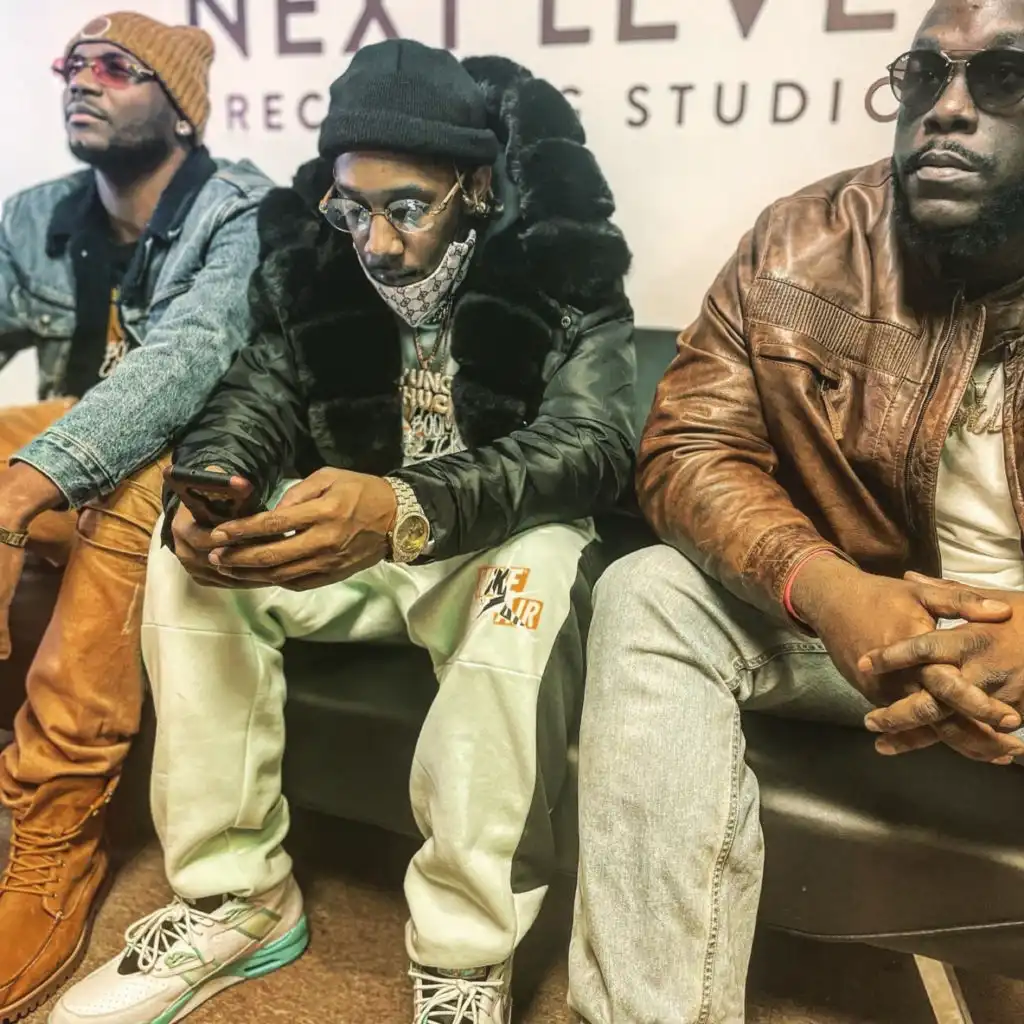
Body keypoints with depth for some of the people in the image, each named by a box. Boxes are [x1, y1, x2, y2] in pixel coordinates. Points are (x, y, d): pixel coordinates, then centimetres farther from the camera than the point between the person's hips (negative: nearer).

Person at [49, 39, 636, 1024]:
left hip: (496, 542, -4)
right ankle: (235, 898, -7)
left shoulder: (562, 267, -16)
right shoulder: (310, 258, -4)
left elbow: (594, 443, -28)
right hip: (350, 534, 5)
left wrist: (405, 510, -46)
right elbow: (253, 398, -3)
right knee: (186, 550, -17)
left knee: (540, 570, -36)